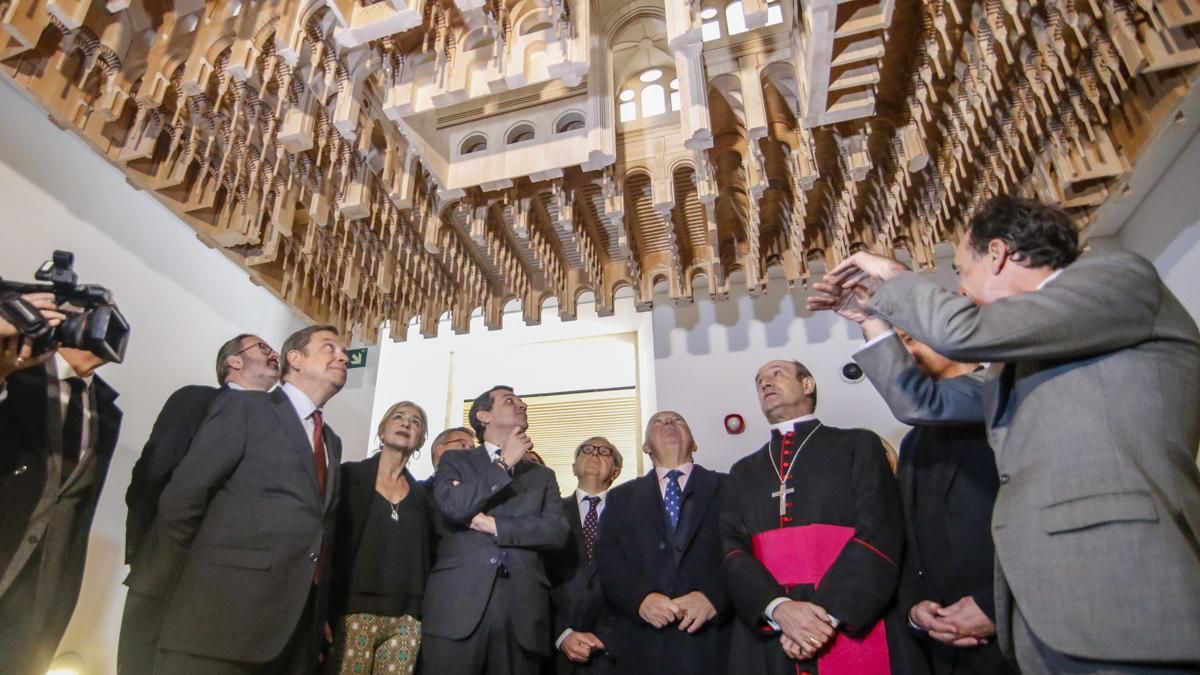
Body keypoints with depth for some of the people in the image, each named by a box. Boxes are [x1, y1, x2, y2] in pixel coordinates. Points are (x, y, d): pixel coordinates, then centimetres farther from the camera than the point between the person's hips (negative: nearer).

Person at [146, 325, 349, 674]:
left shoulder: (332, 441, 19)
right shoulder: (245, 407, -1)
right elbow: (180, 498, -6)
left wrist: (320, 612, 13)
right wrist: (183, 593, -4)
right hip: (226, 611, -6)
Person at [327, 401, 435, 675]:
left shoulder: (422, 493, 11)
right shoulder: (350, 475, 2)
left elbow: (428, 552, 12)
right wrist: (324, 610, -7)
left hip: (407, 620, 3)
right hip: (355, 611, -2)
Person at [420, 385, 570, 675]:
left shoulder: (543, 475, 18)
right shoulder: (455, 460, 12)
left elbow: (558, 531, 2)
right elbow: (452, 506, -9)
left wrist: (494, 525, -6)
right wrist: (505, 463, -2)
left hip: (522, 608, 2)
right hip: (458, 602, -2)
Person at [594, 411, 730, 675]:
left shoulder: (728, 489, 6)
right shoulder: (622, 497, 12)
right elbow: (608, 561, 2)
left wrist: (713, 597, -19)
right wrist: (641, 598, -15)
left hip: (710, 646, -1)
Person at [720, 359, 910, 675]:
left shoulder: (858, 446, 5)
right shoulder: (744, 472, 14)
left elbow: (880, 534, -7)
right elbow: (733, 549, 2)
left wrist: (829, 615, -17)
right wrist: (778, 608, -16)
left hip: (858, 634, -2)